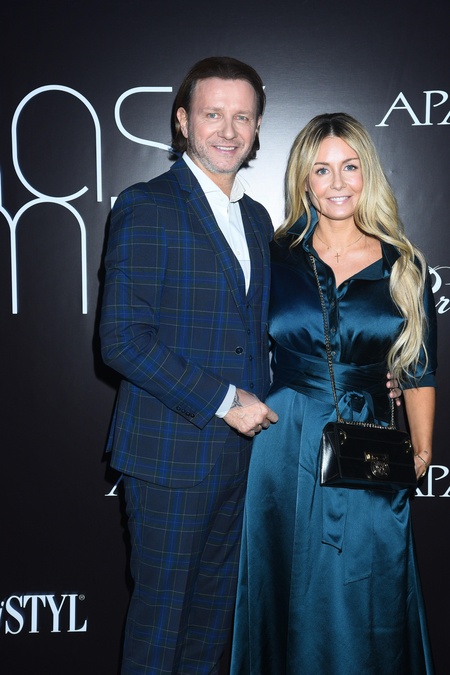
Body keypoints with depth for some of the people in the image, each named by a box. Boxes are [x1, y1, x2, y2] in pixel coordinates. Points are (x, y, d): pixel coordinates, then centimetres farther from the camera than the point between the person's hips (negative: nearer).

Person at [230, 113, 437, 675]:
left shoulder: (403, 267, 3)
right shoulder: (276, 259, 2)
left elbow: (418, 369, 7)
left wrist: (422, 450, 3)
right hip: (286, 447, 0)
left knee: (367, 598, 9)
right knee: (289, 592, 13)